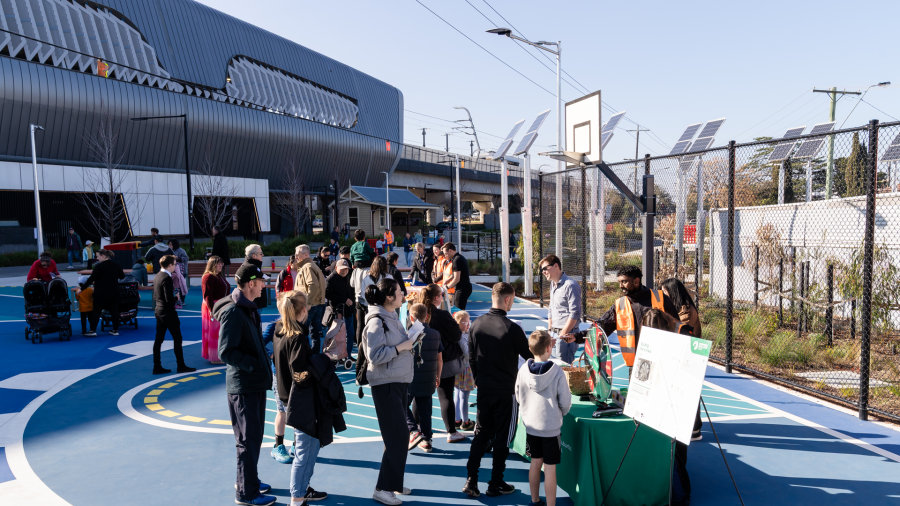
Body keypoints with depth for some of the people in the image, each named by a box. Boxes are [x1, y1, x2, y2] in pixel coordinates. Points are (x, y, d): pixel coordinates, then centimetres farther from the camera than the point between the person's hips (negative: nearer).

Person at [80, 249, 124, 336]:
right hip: (114, 292, 5)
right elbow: (122, 276, 16)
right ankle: (115, 330, 11)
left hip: (101, 293, -5)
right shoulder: (116, 266, 4)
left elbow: (91, 279, -13)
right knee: (114, 310, 9)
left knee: (96, 311, 5)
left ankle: (93, 331, 7)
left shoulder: (99, 266, -13)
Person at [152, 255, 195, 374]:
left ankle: (157, 367, 13)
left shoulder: (157, 276, 8)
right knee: (177, 339, 2)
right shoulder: (167, 278, -20)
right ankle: (181, 365, 8)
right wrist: (176, 298, -4)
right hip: (168, 312, -9)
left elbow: (155, 296, 14)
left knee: (158, 339, 10)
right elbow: (169, 299, -24)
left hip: (158, 310, 9)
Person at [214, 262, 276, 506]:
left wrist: (264, 359, 7)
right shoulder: (233, 312, -19)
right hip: (243, 386, -9)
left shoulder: (250, 309, 10)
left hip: (256, 383, 9)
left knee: (255, 436, 20)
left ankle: (249, 480, 36)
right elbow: (226, 353, -23)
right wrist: (256, 365, -23)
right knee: (248, 440, 2)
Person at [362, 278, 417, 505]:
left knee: (399, 436, 14)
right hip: (385, 384, -9)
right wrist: (401, 347, -19)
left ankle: (394, 482, 27)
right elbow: (375, 355, -23)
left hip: (399, 382, 9)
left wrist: (409, 343, 4)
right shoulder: (377, 321, -17)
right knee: (398, 437, -7)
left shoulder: (392, 317, 11)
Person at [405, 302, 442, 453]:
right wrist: (438, 376, 22)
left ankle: (414, 431, -7)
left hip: (412, 379, -5)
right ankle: (426, 440, 20)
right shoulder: (435, 334, 5)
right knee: (425, 409, 15)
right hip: (429, 381, 6)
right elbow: (439, 358, 11)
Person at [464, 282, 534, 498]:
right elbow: (530, 355, -3)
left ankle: (471, 480, 11)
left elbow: (471, 357, 6)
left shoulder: (477, 324, -2)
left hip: (483, 390, 5)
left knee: (481, 434, 15)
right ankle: (496, 484, 18)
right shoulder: (512, 328, -18)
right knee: (502, 437, 8)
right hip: (505, 392, -5)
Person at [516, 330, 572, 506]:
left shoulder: (523, 370, -8)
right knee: (550, 467, 4)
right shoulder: (557, 373, -19)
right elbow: (566, 402, -11)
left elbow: (518, 397, 3)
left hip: (530, 425, 5)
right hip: (551, 427, -4)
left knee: (535, 462, 19)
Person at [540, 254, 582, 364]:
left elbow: (575, 314, -17)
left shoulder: (570, 285, -13)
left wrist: (562, 334, -17)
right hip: (555, 333, 8)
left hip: (567, 334, -8)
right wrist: (549, 331, 16)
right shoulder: (553, 285, 15)